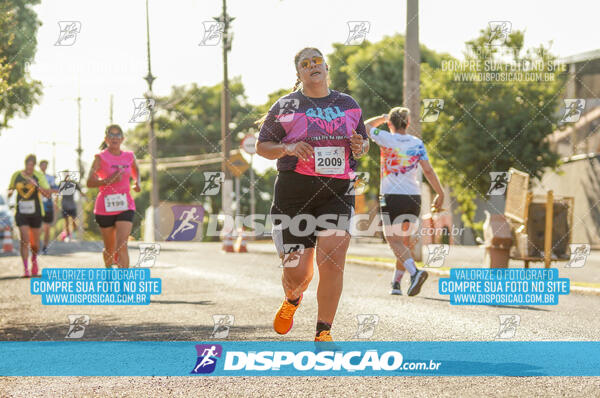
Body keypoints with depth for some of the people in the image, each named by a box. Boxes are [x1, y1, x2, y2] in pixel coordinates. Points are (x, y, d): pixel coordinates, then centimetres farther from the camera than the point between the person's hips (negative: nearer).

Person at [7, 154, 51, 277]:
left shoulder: (39, 176, -5)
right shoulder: (16, 175, 1)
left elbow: (47, 193, -14)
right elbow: (10, 188, 17)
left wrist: (36, 185, -29)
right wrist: (10, 192, -7)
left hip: (35, 212, 0)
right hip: (21, 212, 0)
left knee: (35, 243, 8)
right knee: (25, 240, -14)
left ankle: (34, 259, 41)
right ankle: (26, 269, -13)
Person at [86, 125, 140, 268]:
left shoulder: (129, 156, 6)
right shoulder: (100, 157, -5)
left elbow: (136, 170, 29)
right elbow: (89, 182, -13)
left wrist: (137, 182, 9)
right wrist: (108, 180, -27)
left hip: (125, 207, 1)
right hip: (105, 208, -1)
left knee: (122, 246, -15)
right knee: (110, 248, 12)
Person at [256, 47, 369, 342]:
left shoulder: (348, 105, 13)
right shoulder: (286, 106, 4)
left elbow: (364, 140, 24)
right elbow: (262, 146, 6)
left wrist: (360, 147, 0)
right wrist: (288, 148, -13)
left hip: (338, 190, 2)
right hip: (294, 192, -1)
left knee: (332, 260, -15)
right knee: (297, 273, -2)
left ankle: (323, 333, -4)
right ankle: (292, 300, 36)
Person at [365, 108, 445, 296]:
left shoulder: (386, 139, -4)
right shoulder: (417, 143, 4)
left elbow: (367, 125, 14)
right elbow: (428, 170, -3)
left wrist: (384, 117, 27)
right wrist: (440, 194, 0)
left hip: (391, 197, -4)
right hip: (414, 197, 4)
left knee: (394, 240, -4)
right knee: (402, 240, 17)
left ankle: (414, 271, -28)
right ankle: (396, 283, 19)